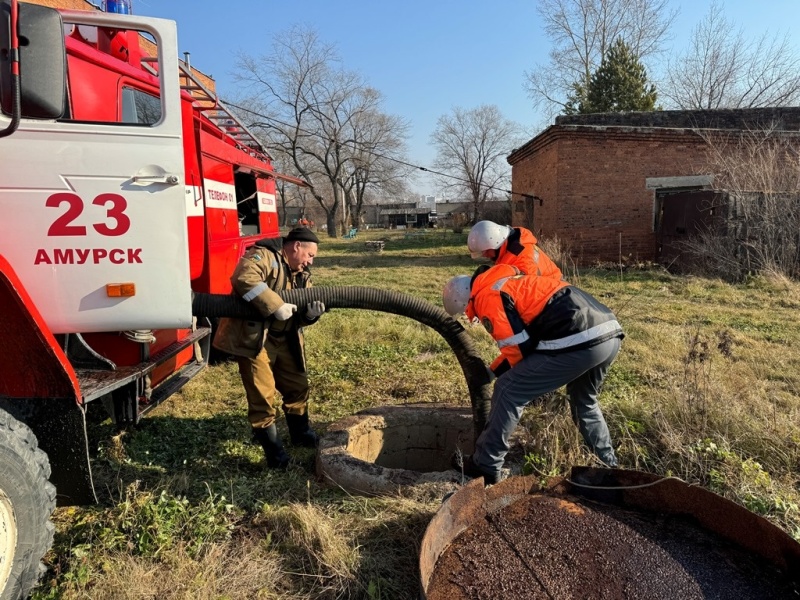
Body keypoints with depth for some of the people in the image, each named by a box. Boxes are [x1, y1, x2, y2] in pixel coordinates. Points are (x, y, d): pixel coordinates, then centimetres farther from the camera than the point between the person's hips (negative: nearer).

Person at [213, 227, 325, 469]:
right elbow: (245, 279, -33)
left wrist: (310, 313, -19)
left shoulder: (301, 274, 12)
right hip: (253, 337, -8)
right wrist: (277, 306, -34)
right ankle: (273, 448, 10)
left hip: (283, 340, 9)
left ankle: (300, 433, 38)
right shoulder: (264, 256, -13)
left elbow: (298, 316, 6)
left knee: (298, 385, 17)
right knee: (262, 395, -4)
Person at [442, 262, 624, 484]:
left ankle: (484, 467, 13)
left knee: (508, 391, 3)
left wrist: (495, 372, 16)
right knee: (584, 401, 34)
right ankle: (608, 463, 43)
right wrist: (493, 370, 34)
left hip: (579, 342, -10)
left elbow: (519, 348, -4)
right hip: (610, 333, 10)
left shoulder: (486, 297, 0)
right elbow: (519, 338, 33)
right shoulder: (506, 280, 29)